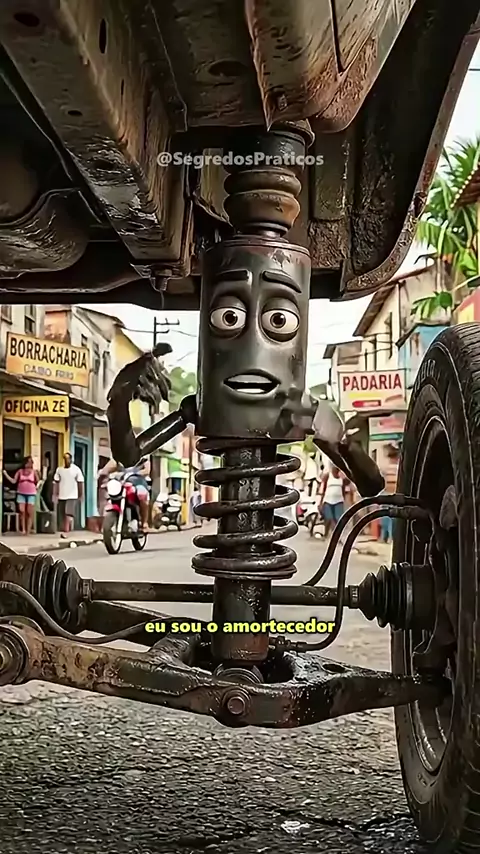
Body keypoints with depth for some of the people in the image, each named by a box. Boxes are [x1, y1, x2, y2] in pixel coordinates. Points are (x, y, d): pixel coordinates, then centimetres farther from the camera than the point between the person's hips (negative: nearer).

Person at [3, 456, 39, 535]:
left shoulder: (33, 471, 0)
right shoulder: (20, 471, 4)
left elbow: (38, 481, 4)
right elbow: (13, 481, 1)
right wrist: (5, 474, -4)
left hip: (31, 494, -1)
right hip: (21, 493, 2)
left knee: (30, 512, -3)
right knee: (21, 511, -4)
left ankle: (28, 530, 3)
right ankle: (23, 529, 4)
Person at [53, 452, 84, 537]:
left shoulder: (76, 470, -5)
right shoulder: (59, 469, 4)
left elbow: (80, 483, -1)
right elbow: (56, 483, 6)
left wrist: (81, 495, 0)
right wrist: (55, 494, 3)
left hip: (72, 496, -4)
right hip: (61, 496, 4)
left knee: (69, 515, -16)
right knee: (63, 516, 10)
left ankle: (66, 532, -20)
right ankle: (64, 530, 22)